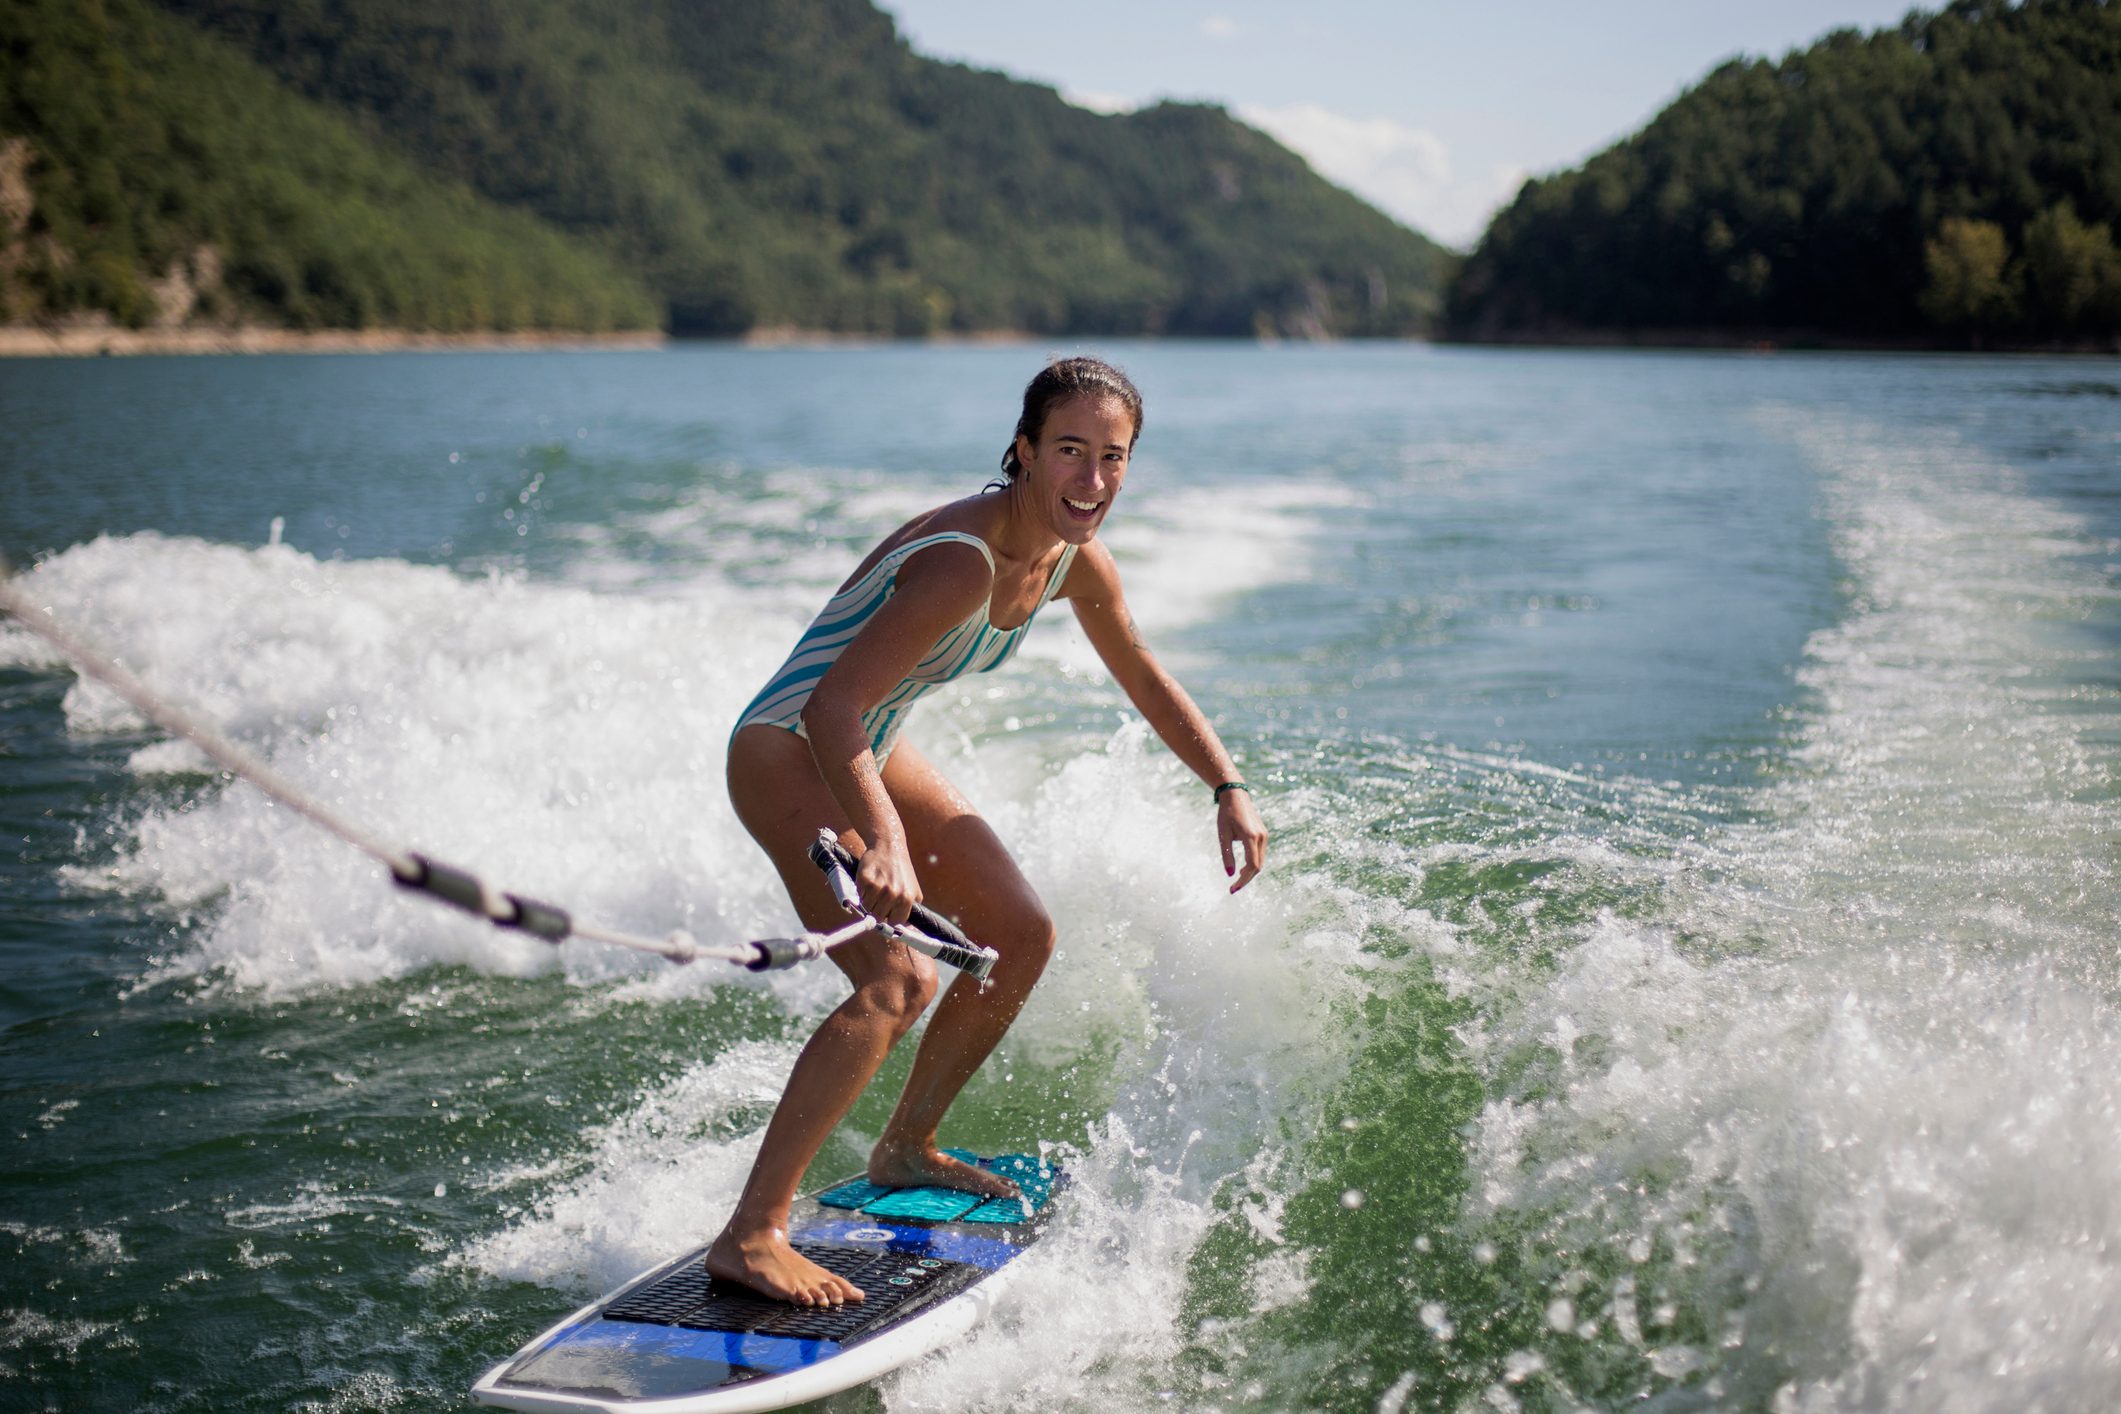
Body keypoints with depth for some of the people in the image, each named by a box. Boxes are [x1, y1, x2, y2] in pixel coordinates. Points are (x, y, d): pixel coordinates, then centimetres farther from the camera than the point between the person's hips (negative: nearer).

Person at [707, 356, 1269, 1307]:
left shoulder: (1075, 561, -4)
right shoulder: (962, 561, -32)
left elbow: (1142, 676, 15)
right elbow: (830, 708, -40)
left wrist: (1228, 789, 12)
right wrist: (883, 843, -54)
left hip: (873, 750, 9)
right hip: (789, 749, -9)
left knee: (1021, 938, 13)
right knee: (901, 982, -26)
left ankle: (906, 1150, 29)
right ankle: (751, 1236, -22)